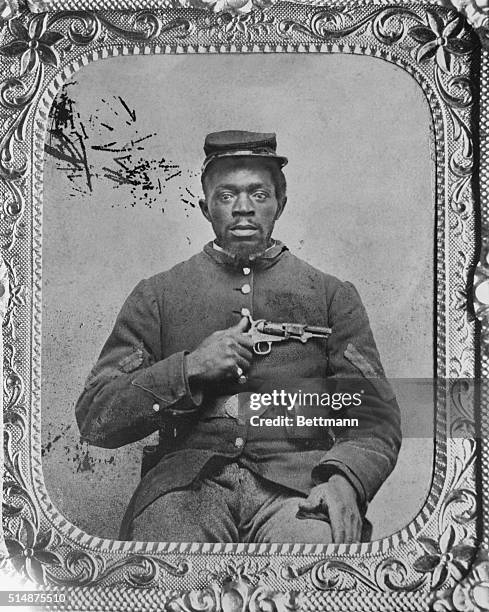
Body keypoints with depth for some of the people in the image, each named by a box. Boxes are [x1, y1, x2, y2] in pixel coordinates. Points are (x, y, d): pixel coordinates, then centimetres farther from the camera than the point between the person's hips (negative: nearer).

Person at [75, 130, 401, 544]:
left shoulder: (332, 295, 15)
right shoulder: (158, 296, 13)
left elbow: (376, 416, 8)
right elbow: (94, 419, 8)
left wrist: (344, 480, -13)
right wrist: (189, 369, -6)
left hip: (298, 481, 1)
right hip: (185, 476, 0)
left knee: (317, 535, -31)